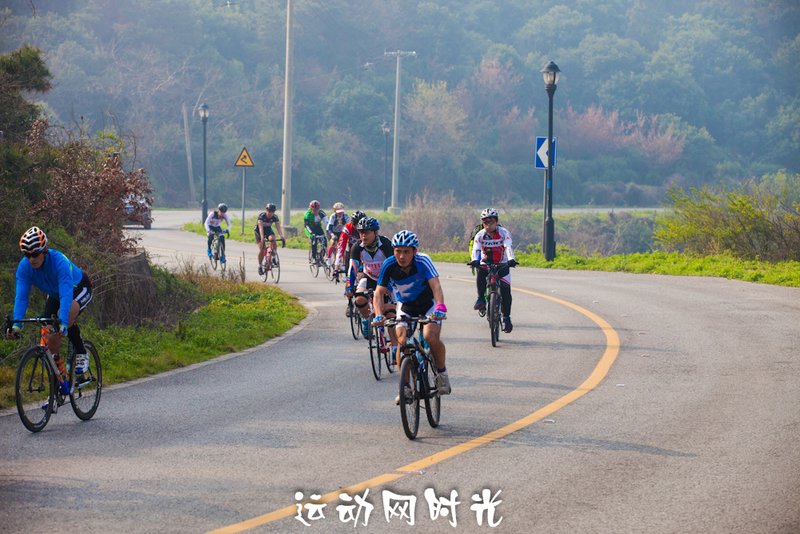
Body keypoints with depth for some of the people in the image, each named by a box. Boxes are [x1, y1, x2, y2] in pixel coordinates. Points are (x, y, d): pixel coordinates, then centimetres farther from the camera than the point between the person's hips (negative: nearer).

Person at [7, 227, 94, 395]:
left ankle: (81, 354, -12)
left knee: (65, 314, -35)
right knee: (51, 337, -11)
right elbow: (21, 298, -26)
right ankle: (59, 381, 3)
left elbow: (66, 295, -46)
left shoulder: (59, 261, -38)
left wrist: (63, 324, -59)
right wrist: (15, 326, -41)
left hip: (79, 290, -5)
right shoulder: (24, 266, -23)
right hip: (54, 295, 5)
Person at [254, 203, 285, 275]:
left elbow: (278, 228, -28)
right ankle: (260, 266, -4)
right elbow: (261, 228, -39)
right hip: (259, 231, -3)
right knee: (262, 248, -20)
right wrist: (262, 238, -52)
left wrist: (281, 237, -45)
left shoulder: (275, 217, -19)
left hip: (268, 230, 3)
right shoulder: (261, 215, -29)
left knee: (272, 239, -31)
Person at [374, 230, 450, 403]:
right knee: (402, 342, -18)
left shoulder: (423, 261, -27)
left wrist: (440, 307, -54)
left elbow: (436, 285, -37)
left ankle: (442, 372, 2)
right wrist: (379, 314, -37)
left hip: (428, 303, -2)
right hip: (406, 306, 2)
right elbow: (379, 292, -19)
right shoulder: (389, 265, -20)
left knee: (431, 338, -26)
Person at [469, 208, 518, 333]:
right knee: (480, 273, -34)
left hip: (502, 265, -1)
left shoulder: (503, 233, -11)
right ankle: (481, 299, -18)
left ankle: (506, 318, -1)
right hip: (485, 264, 1)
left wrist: (511, 259, -44)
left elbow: (508, 247, -25)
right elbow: (476, 249, -21)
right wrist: (474, 261, -43)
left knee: (505, 289, -12)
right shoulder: (480, 235, -8)